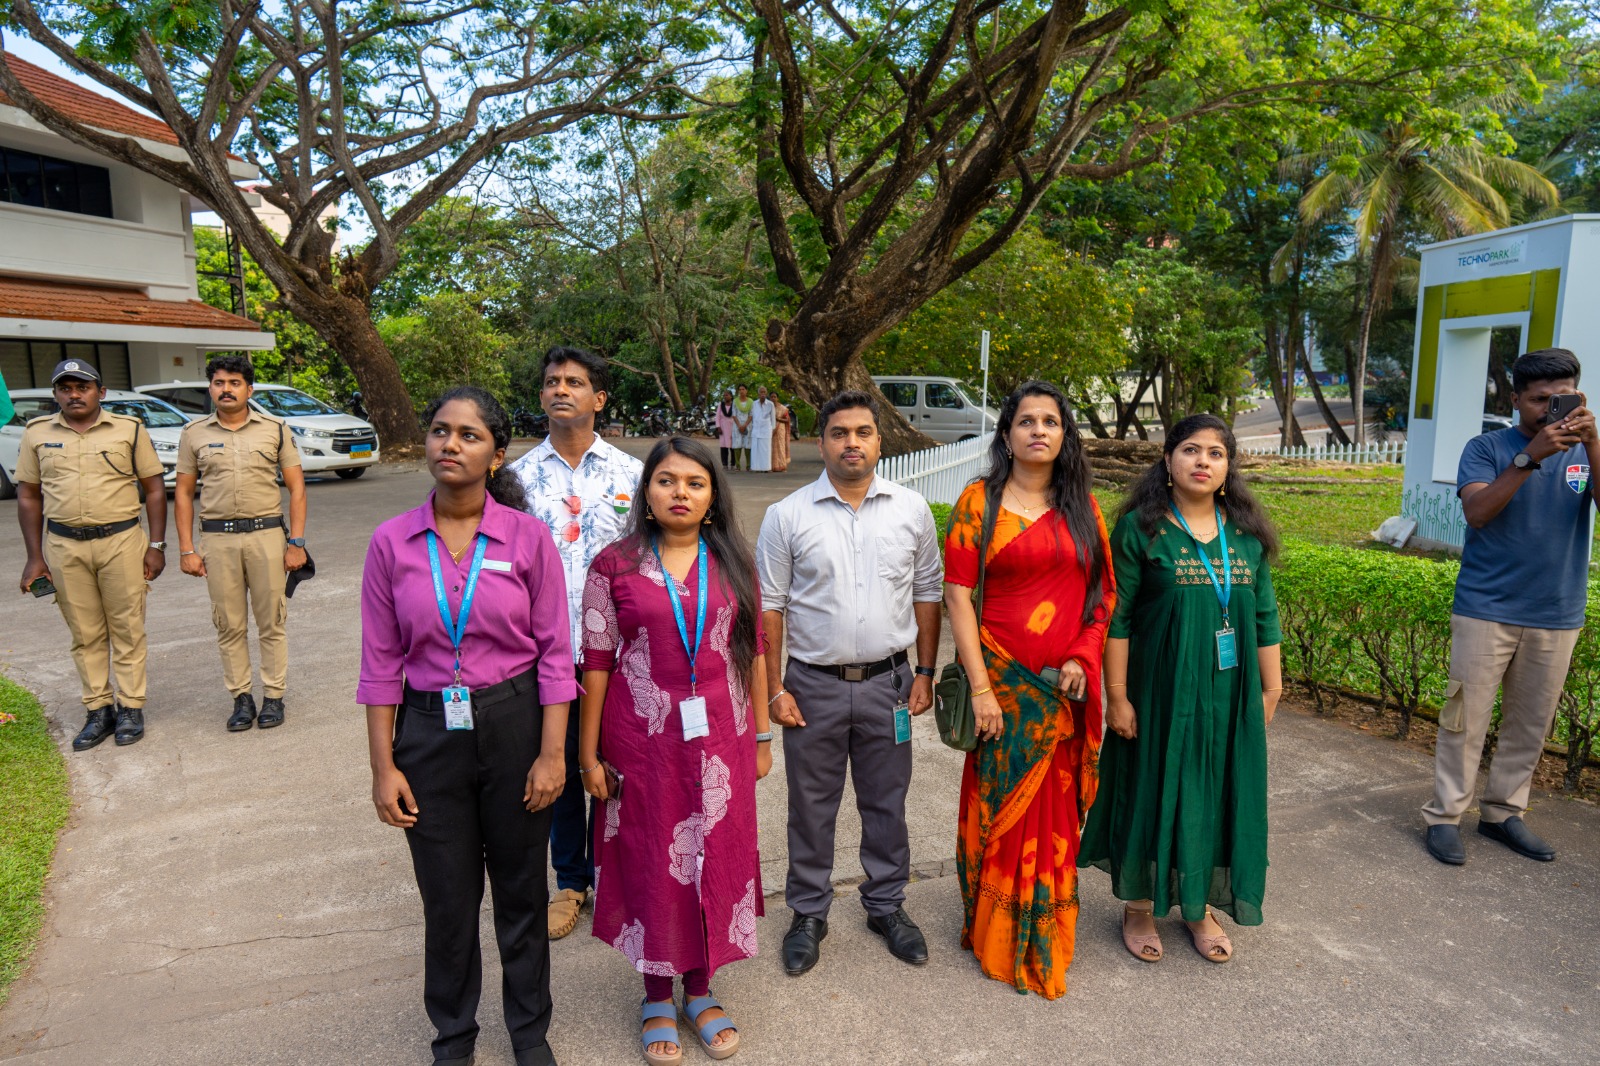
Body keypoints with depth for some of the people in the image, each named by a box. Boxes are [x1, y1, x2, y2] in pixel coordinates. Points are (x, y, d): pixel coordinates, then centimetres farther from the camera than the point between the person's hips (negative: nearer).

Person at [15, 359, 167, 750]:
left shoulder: (129, 429, 2)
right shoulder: (37, 434, 7)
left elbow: (154, 489, 3)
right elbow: (28, 496, 10)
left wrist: (156, 546, -3)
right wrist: (34, 557, 5)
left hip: (121, 541, -2)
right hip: (64, 546, 2)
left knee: (127, 629, 3)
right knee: (85, 634, 8)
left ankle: (130, 708, 13)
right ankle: (99, 710, 18)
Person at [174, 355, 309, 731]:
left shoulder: (275, 429, 4)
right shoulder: (194, 434, 7)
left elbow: (296, 487, 3)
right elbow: (183, 492, 9)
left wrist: (296, 542, -4)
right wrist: (186, 549, 2)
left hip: (266, 534, -1)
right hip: (217, 538, 1)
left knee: (272, 622, 3)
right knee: (230, 626, 6)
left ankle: (274, 696, 13)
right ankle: (241, 697, 16)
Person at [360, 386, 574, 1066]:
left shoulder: (528, 537, -8)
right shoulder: (393, 543, -3)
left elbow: (554, 652, -6)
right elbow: (381, 664, 1)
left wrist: (552, 753, -8)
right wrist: (383, 766, 0)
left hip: (514, 725, -1)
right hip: (429, 732, 1)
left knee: (521, 888, 14)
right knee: (447, 896, 15)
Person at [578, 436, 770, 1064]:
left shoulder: (733, 564, 2)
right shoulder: (614, 566, -5)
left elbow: (753, 653, 6)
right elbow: (596, 663, -3)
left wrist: (761, 736, 6)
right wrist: (589, 754, -2)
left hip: (720, 739, 2)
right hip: (644, 740, -2)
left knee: (715, 858, 12)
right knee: (651, 862, 10)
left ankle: (700, 991, 34)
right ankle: (657, 996, 32)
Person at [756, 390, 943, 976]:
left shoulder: (911, 509, 1)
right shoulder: (787, 516, -5)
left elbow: (928, 593, 8)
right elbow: (769, 605, -2)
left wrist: (924, 673, 5)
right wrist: (775, 688, -4)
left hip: (887, 681, 2)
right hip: (814, 685, -1)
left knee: (886, 802, 15)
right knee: (811, 807, 12)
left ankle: (886, 906, 35)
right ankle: (808, 914, 31)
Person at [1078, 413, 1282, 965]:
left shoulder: (1247, 532, 4)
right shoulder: (1140, 529, -9)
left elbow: (1265, 616, 9)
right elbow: (1116, 618, -10)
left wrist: (1271, 687, 8)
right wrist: (1117, 696, -12)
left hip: (1229, 693, 4)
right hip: (1160, 690, -4)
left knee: (1219, 793, 13)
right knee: (1153, 790, 7)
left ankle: (1201, 907, 33)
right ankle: (1140, 906, 27)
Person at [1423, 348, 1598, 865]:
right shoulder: (1487, 447, -3)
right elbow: (1476, 512, -17)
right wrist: (1530, 457, -26)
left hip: (1557, 615, 4)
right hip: (1486, 611, -3)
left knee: (1531, 724, 11)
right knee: (1466, 718, -1)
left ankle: (1503, 812, 24)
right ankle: (1445, 816, 8)